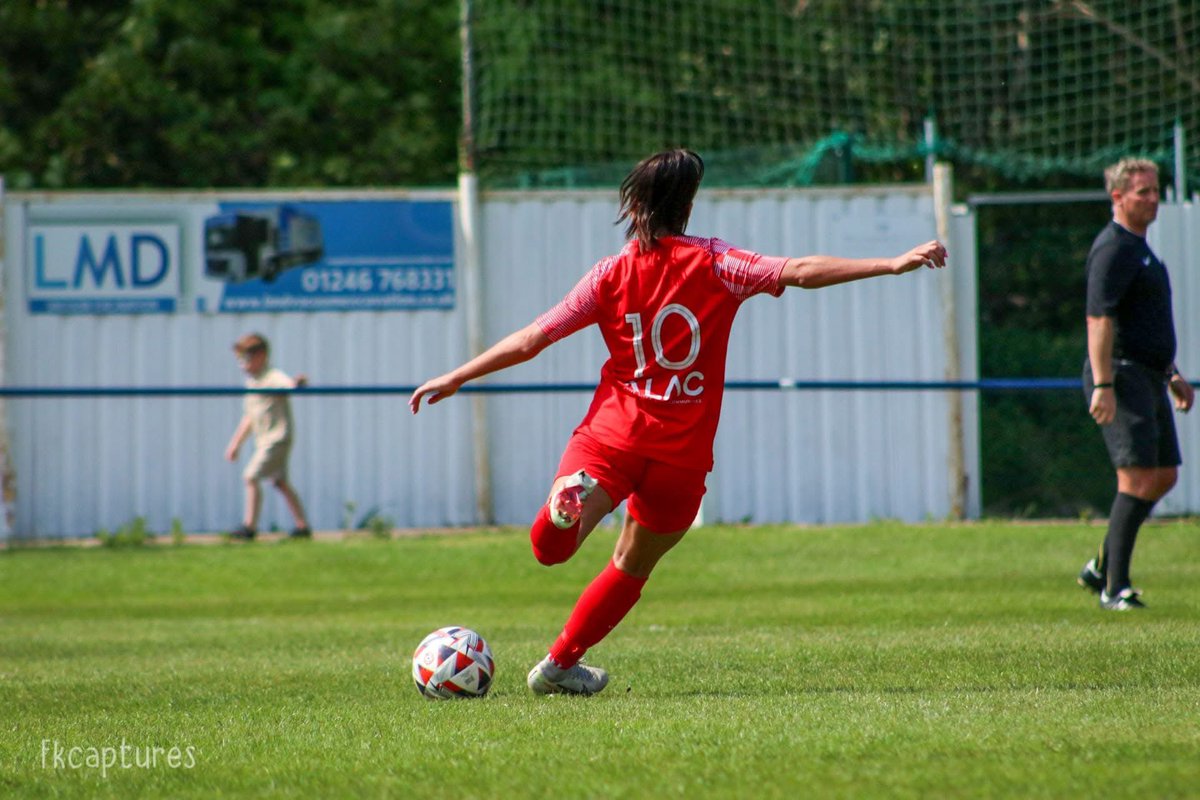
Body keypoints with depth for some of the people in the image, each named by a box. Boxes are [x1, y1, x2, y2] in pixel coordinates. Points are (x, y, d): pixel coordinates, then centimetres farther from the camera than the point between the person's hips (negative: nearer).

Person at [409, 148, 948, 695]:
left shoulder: (611, 275, 3)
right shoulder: (715, 265, -1)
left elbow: (529, 341, 2)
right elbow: (800, 271, -11)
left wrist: (454, 379, 11)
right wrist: (891, 265, -10)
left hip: (613, 432, 0)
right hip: (682, 452, 0)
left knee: (550, 548, -12)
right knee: (633, 567, 19)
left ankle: (570, 503, -44)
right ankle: (559, 665, 25)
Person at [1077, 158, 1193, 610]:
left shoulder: (1139, 249, 20)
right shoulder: (1112, 249, -12)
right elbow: (1099, 319, -21)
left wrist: (1173, 374, 28)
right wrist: (1103, 385, -27)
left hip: (1149, 378, 10)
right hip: (1122, 375, -10)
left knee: (1165, 476, 10)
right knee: (1138, 479, -15)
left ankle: (1102, 568, 18)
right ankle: (1115, 588, -12)